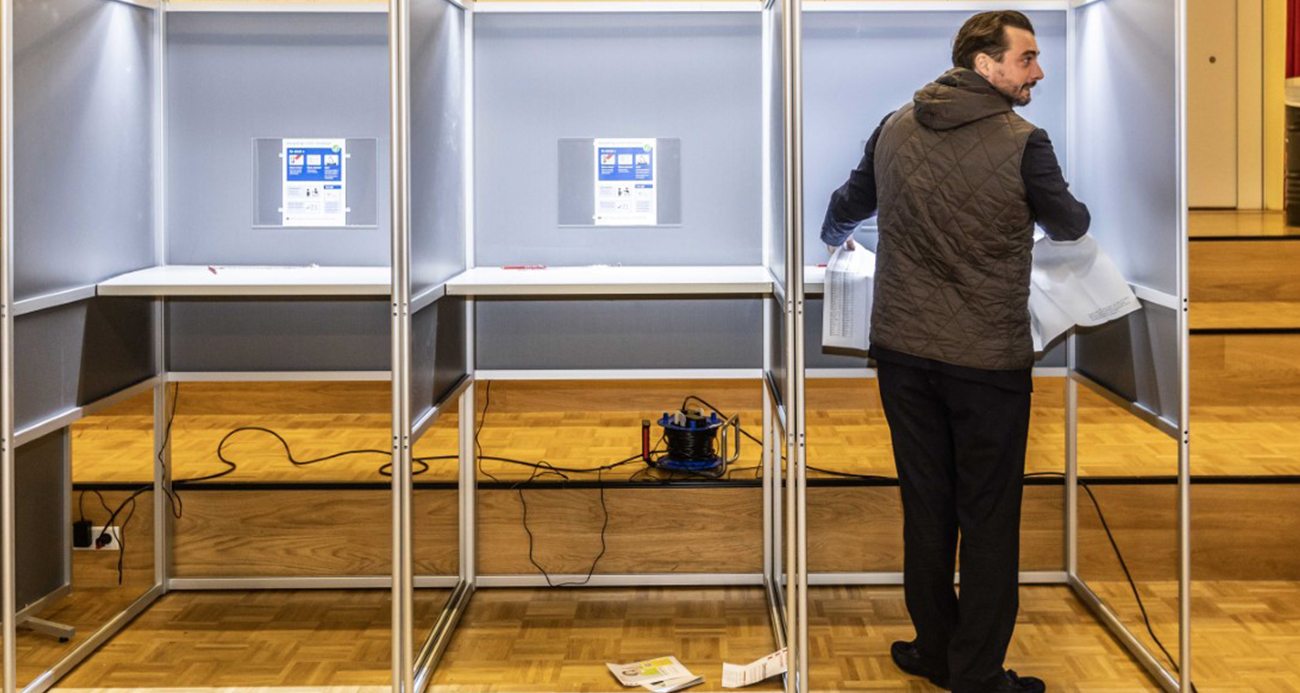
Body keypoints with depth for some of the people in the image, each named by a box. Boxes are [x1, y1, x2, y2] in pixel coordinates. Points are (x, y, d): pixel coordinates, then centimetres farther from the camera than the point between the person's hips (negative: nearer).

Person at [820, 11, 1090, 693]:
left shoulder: (894, 130, 3)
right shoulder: (1022, 143, -12)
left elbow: (844, 209, 19)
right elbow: (1071, 225, 4)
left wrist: (836, 236, 43)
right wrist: (1069, 206, 29)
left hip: (902, 353, 5)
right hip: (989, 358, -5)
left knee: (926, 508, 15)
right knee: (989, 519, 6)